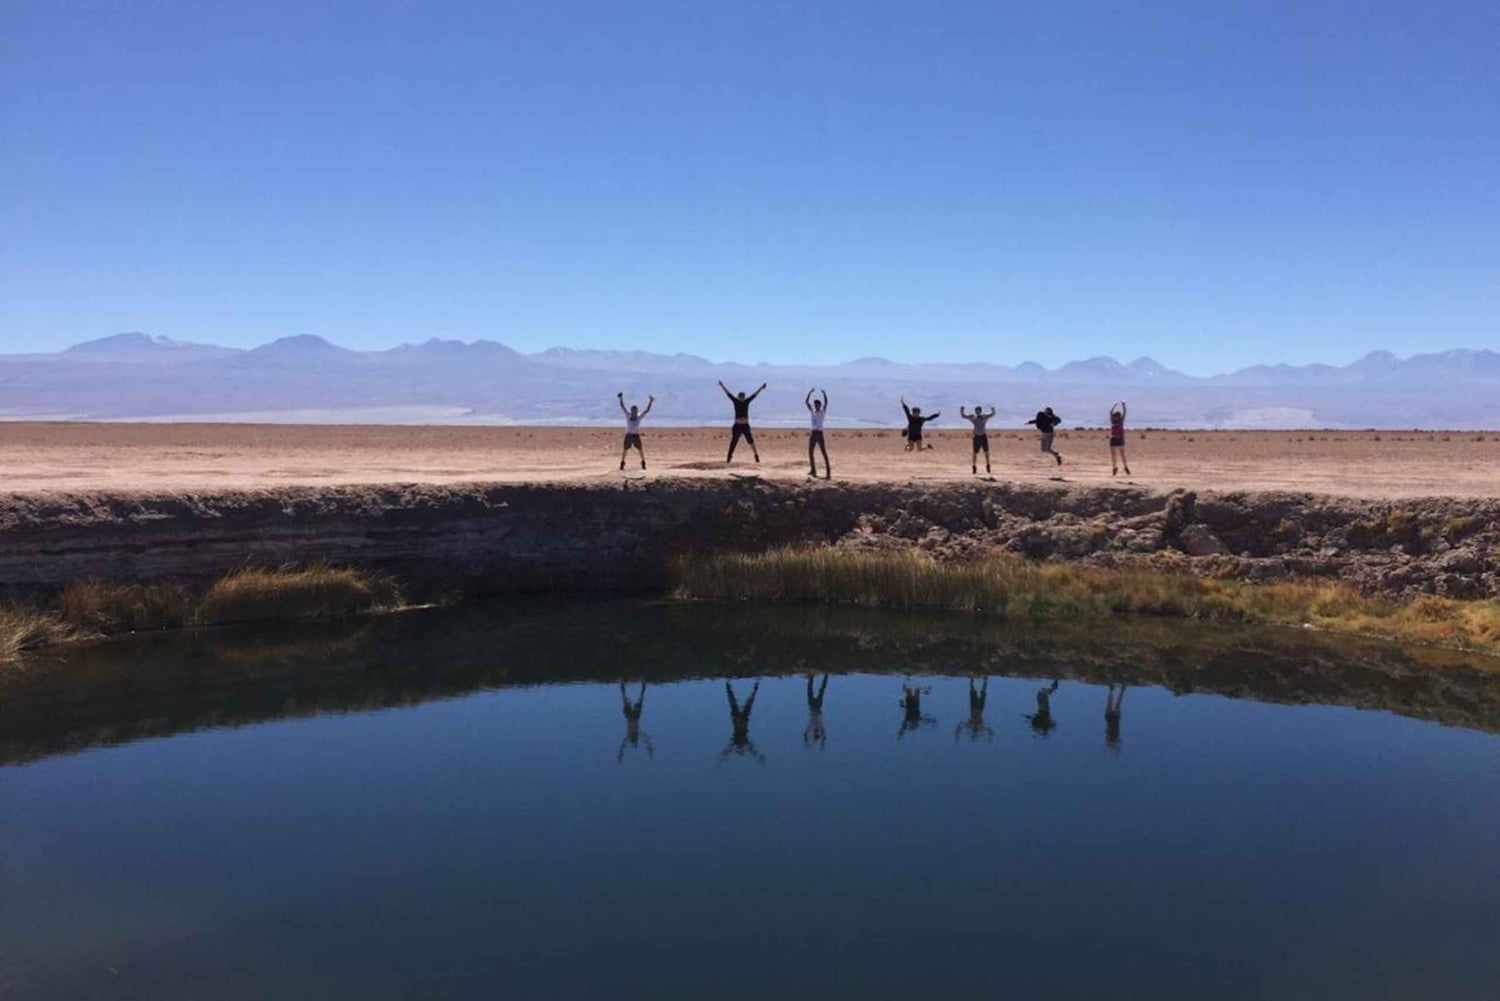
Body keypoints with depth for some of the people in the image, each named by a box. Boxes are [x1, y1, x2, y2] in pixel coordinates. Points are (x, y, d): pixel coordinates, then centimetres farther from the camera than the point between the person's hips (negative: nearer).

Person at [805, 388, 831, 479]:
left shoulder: (823, 412, 3)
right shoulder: (812, 412, 11)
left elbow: (826, 402, -11)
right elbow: (806, 401, 6)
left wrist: (824, 393, -20)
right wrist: (810, 393, -2)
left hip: (820, 434, -5)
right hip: (813, 434, 5)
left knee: (824, 453, -8)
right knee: (810, 452, 6)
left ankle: (828, 471, -11)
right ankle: (813, 470, 17)